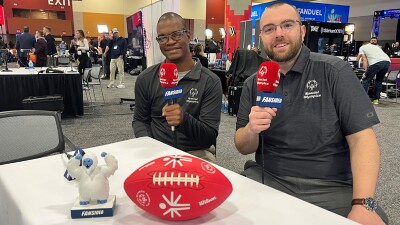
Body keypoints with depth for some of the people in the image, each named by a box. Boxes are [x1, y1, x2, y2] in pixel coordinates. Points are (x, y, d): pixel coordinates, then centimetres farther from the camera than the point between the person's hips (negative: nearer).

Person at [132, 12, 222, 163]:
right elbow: (139, 120, 12)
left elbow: (211, 136, -10)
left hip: (196, 153, -1)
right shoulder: (145, 79, 4)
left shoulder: (210, 82, -7)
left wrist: (184, 119, -29)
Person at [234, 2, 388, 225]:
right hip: (267, 180, 2)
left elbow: (362, 138, -9)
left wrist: (363, 204, -21)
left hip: (331, 188, -1)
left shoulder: (334, 71, -4)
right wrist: (251, 130, -17)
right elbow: (244, 148, 6)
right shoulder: (253, 84, 6)